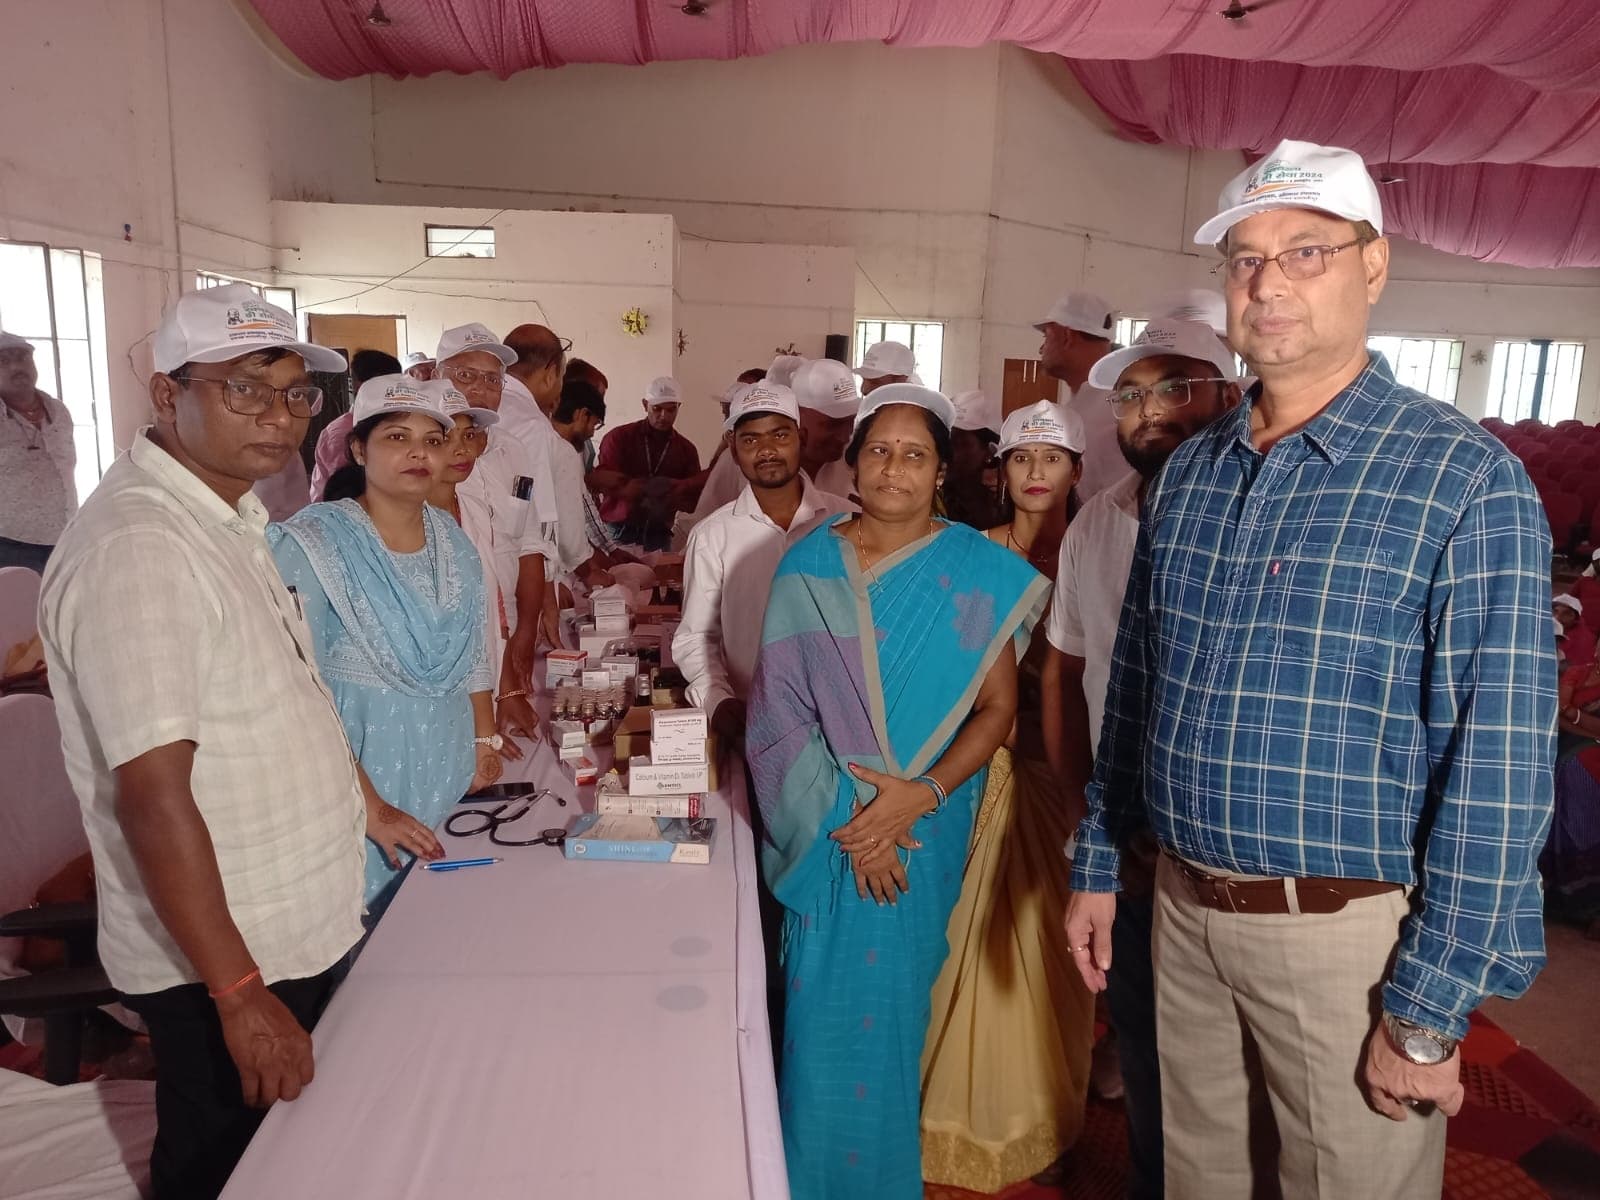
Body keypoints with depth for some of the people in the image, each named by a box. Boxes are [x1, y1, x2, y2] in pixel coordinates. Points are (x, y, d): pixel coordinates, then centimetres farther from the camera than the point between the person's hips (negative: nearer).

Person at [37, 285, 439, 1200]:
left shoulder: (230, 517, 6)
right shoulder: (138, 546, -24)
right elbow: (154, 795, -27)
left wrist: (364, 803, 20)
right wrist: (240, 996, -25)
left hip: (306, 924, 9)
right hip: (217, 964, -9)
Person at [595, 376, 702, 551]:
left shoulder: (686, 449, 9)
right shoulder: (619, 437, 3)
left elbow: (694, 499, 7)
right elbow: (602, 480, -7)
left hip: (659, 536, 2)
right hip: (619, 532, -2)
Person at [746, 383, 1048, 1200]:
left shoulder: (978, 573, -4)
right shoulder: (806, 566, -1)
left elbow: (998, 708, -4)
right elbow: (780, 702, -3)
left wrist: (920, 794, -16)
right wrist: (841, 810, -13)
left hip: (924, 824, -1)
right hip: (823, 826, 1)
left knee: (891, 1004, 11)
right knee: (822, 1005, 9)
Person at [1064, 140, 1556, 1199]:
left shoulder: (1465, 480, -12)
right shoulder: (1187, 472, 4)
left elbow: (1499, 764, -14)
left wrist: (1430, 1012, -14)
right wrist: (1098, 863, 10)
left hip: (1350, 934, -4)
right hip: (1184, 912, 5)